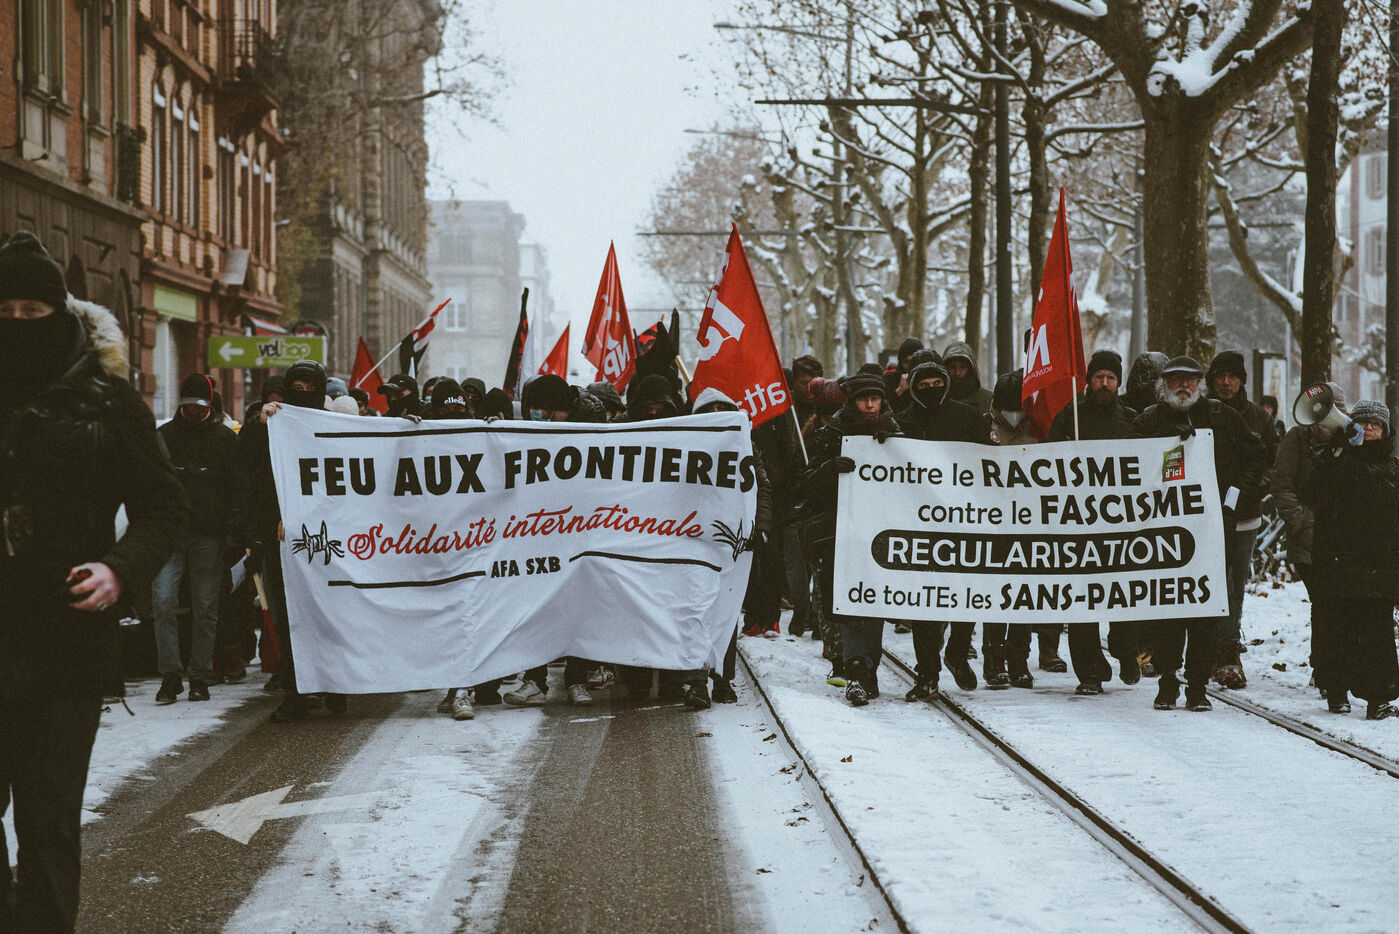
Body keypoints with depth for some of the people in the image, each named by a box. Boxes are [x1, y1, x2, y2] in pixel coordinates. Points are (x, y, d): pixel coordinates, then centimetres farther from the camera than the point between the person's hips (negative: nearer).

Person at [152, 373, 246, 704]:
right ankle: (170, 676, -8)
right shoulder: (164, 435, 11)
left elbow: (237, 490, 5)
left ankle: (200, 677, 11)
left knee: (205, 608, 2)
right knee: (163, 600, -13)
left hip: (209, 537, -1)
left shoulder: (225, 438, 7)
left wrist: (233, 534, -4)